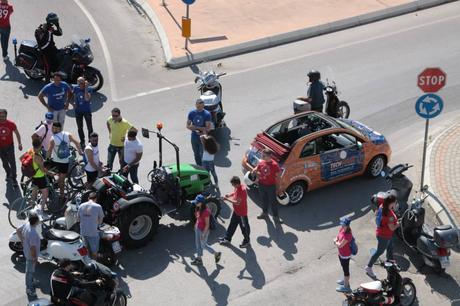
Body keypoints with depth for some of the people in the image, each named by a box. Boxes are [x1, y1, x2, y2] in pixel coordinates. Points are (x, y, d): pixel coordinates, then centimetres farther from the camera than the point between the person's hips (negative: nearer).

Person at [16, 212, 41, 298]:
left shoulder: (27, 224, -13)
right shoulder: (33, 233, -39)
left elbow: (18, 230, 6)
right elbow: (32, 248, -31)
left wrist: (22, 240, 14)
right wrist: (35, 258, -19)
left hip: (27, 252, 9)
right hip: (31, 255, -9)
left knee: (30, 269, 31)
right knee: (30, 271, 11)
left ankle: (31, 280, 53)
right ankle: (29, 289, 28)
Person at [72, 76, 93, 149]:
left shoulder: (89, 89, -15)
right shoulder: (75, 88, -6)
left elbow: (87, 99, -29)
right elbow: (74, 96, 13)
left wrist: (86, 88, -32)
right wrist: (73, 103, -3)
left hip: (87, 110, -3)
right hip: (78, 110, 3)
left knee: (90, 128, -1)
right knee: (80, 127, 13)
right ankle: (82, 141, 30)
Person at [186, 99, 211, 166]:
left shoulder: (207, 114, -11)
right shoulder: (191, 113, -2)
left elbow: (208, 128, -12)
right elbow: (188, 126, -1)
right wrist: (200, 128, -13)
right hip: (194, 137, 4)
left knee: (203, 155, -1)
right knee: (196, 155, 15)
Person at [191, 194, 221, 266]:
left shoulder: (205, 211, -29)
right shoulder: (198, 209, -5)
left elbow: (207, 224, -23)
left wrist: (203, 234, -21)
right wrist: (196, 225, 16)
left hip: (203, 230, -8)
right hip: (197, 229, 8)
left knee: (203, 245, 8)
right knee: (198, 244, 17)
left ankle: (217, 254, 25)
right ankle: (199, 259, 31)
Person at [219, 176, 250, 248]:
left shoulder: (242, 191, -34)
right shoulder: (237, 187, -7)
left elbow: (237, 202, -32)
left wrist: (227, 199, -25)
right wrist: (229, 195, -4)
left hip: (242, 212, -9)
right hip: (236, 211, 9)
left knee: (244, 227, 12)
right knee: (232, 225, 23)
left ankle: (246, 241, 32)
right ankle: (227, 238, 39)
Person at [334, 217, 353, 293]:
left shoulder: (348, 235, -33)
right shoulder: (342, 229, -6)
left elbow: (340, 245, -31)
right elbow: (337, 237, 9)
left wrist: (336, 242, -11)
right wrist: (337, 241, -14)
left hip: (345, 255, -9)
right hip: (341, 253, 9)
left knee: (346, 270, 8)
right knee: (344, 268, 28)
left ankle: (346, 286, 25)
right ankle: (345, 280, 50)